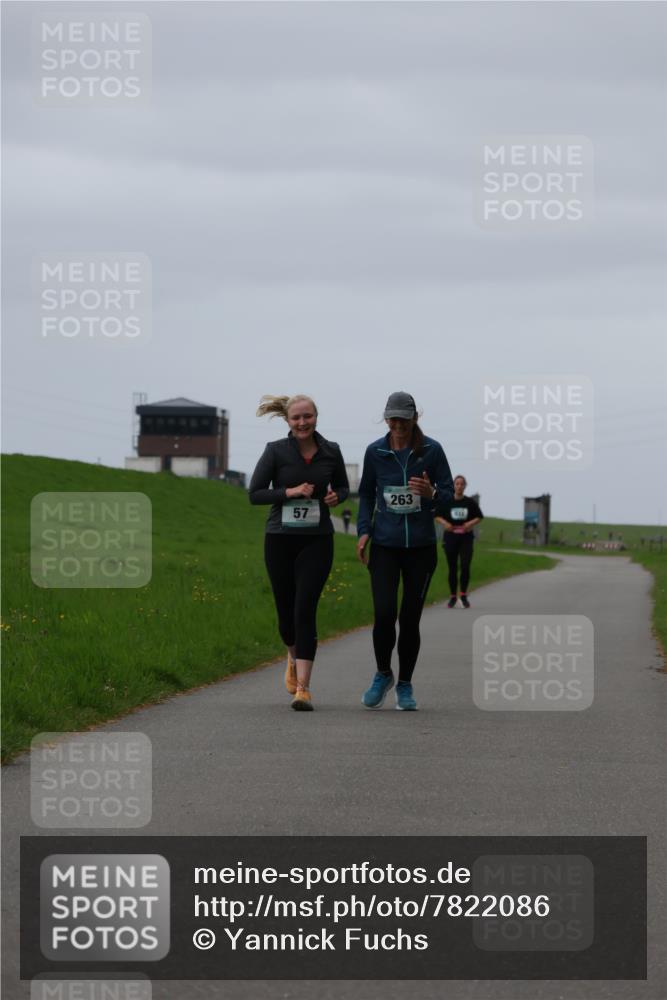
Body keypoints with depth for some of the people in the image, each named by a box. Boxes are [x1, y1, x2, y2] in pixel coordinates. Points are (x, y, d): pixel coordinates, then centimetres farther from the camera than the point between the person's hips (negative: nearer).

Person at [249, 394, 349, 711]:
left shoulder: (330, 452, 1)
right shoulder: (276, 451, -5)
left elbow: (343, 487, 16)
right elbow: (255, 493, -4)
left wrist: (336, 496, -7)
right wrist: (289, 492, -17)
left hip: (316, 541, 0)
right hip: (280, 540, 0)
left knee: (305, 610, -13)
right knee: (286, 611, 10)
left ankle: (302, 688, -15)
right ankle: (294, 658, 44)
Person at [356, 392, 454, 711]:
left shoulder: (431, 451, -4)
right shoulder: (375, 451, 1)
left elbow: (448, 494, 0)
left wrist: (431, 493, -22)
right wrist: (363, 531, 1)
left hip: (421, 546, 0)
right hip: (385, 545, 0)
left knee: (410, 618, 1)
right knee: (384, 615, -12)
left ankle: (405, 685, 17)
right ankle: (382, 675, 12)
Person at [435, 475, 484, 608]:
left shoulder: (470, 502, 2)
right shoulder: (447, 501, 0)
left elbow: (479, 517, 10)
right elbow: (437, 516, 7)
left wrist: (471, 523, -10)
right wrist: (444, 523, -13)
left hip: (466, 538, 0)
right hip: (450, 537, 0)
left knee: (465, 566, -13)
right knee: (452, 569, 5)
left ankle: (463, 595, 0)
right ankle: (452, 596, 16)